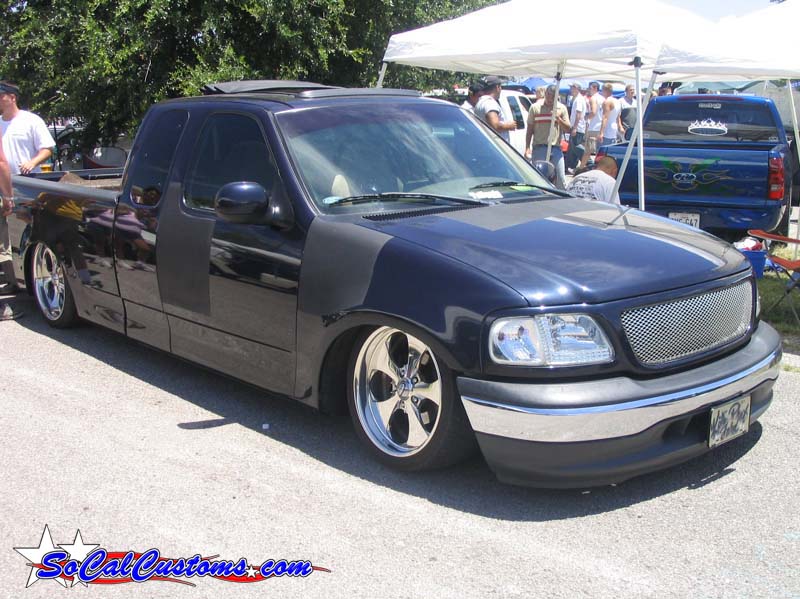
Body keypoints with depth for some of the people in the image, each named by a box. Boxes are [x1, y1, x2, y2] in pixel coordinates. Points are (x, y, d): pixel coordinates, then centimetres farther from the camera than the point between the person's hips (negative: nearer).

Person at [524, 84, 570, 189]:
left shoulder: (562, 108, 9)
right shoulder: (535, 107, 5)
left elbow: (568, 129, 5)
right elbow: (529, 129, 5)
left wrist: (558, 119, -12)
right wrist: (527, 148, -3)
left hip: (556, 148, 1)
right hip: (539, 148, -1)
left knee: (561, 179, 2)